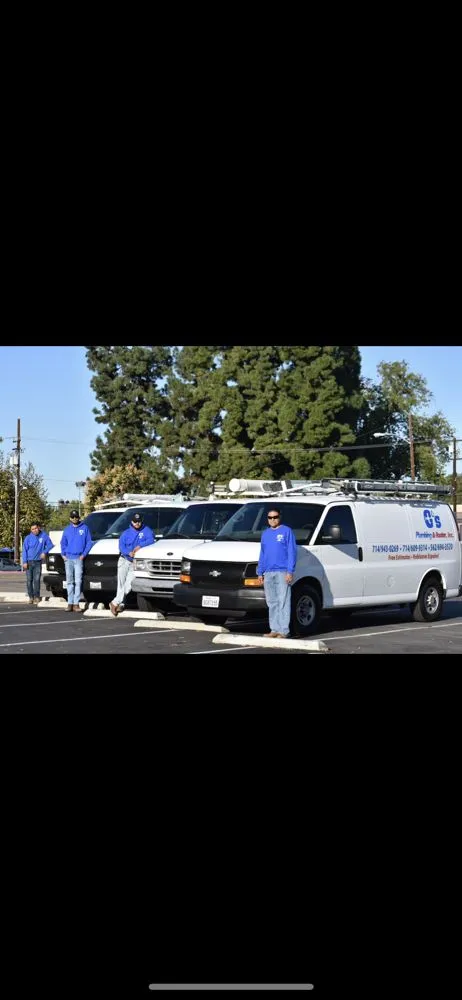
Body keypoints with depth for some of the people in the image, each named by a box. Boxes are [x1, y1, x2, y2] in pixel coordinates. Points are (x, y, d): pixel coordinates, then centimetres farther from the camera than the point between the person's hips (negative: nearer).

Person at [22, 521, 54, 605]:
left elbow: (50, 544, 5)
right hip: (29, 562, 1)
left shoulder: (44, 536, 0)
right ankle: (31, 597, 8)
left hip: (38, 562, 0)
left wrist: (44, 552, -11)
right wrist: (24, 562, -8)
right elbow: (24, 550, -1)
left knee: (37, 580, -3)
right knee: (29, 580, 1)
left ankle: (37, 597, 3)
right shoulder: (28, 538, -1)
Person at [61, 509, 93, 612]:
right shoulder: (67, 529, 13)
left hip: (79, 558, -3)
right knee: (69, 581, 4)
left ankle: (76, 603, -7)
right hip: (68, 558, 3)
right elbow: (63, 543, 18)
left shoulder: (84, 528, 5)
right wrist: (63, 554, 5)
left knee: (78, 581, -7)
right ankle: (70, 603, 6)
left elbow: (89, 542, 3)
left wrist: (84, 554, -6)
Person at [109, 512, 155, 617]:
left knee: (128, 586, -8)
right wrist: (129, 552, -23)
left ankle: (115, 603, 2)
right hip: (124, 560, 0)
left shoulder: (146, 531, 4)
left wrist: (140, 546, -23)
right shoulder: (126, 533, 5)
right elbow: (121, 546, -4)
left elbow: (151, 539, -13)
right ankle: (120, 604, 3)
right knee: (121, 584, -7)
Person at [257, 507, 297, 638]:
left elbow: (292, 552, -6)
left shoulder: (287, 531, -1)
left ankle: (284, 631, -8)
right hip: (268, 573, 6)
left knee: (283, 601, -8)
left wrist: (290, 571, -13)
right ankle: (274, 629, 15)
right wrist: (260, 572, 15)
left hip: (282, 572, -6)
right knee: (271, 603, 9)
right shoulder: (265, 533, 17)